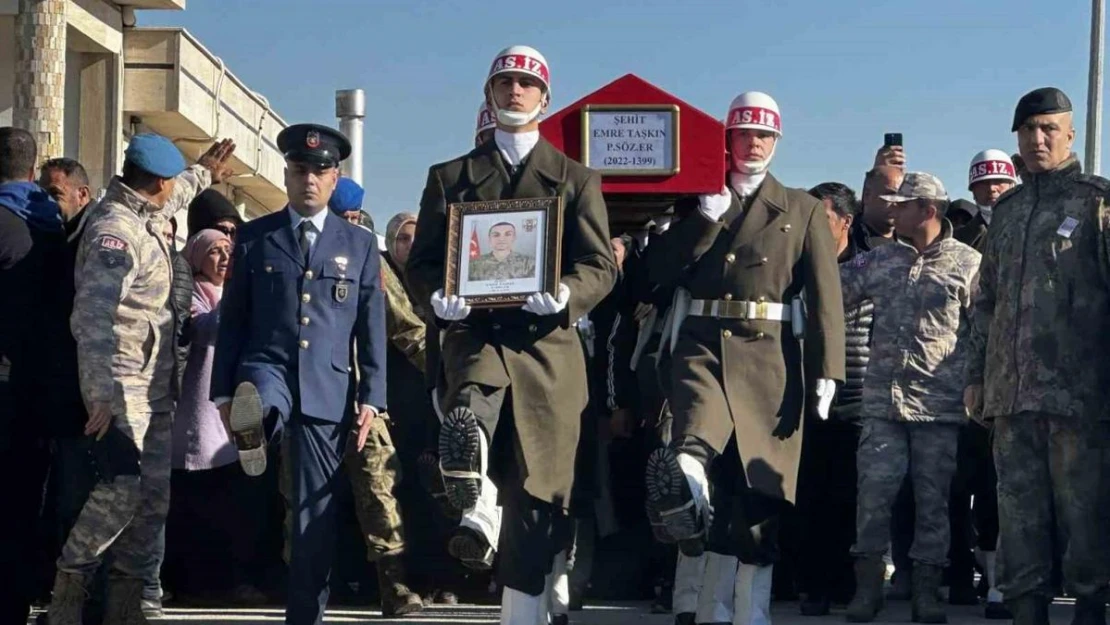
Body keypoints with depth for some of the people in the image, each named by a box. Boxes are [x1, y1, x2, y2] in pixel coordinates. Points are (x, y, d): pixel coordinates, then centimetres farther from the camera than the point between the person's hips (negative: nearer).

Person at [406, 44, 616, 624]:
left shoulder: (576, 180, 14)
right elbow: (421, 262, 12)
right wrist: (438, 295, -12)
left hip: (547, 344, 1)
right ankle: (479, 512, -8)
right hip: (476, 334, -1)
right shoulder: (449, 178, 15)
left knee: (537, 496, 1)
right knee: (465, 427, -36)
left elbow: (600, 266, 6)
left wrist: (566, 293, -17)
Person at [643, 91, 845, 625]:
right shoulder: (696, 205, 16)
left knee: (758, 489, 0)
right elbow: (660, 270, 4)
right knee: (697, 433, -33)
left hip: (769, 356, -1)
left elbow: (824, 295, 3)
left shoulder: (803, 210, 12)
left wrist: (825, 370, -8)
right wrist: (705, 219, -6)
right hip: (702, 346, 1)